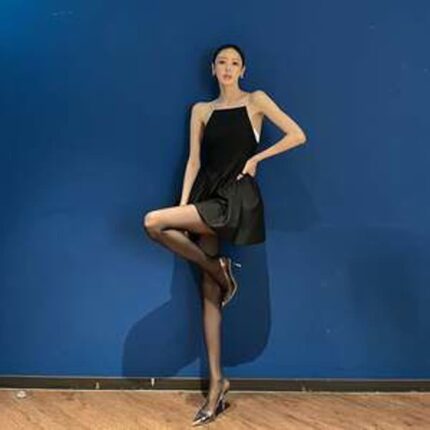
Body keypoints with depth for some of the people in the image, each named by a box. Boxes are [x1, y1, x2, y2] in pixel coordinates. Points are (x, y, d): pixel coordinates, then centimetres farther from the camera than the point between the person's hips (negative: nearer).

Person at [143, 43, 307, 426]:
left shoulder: (256, 100, 4)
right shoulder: (201, 110, 14)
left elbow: (297, 136, -1)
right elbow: (194, 161, 8)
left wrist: (255, 158, -4)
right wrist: (182, 207, -1)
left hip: (237, 198, -5)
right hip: (207, 199, 5)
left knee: (153, 222, -23)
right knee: (209, 292, 2)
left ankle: (219, 270, -3)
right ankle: (217, 383, 11)